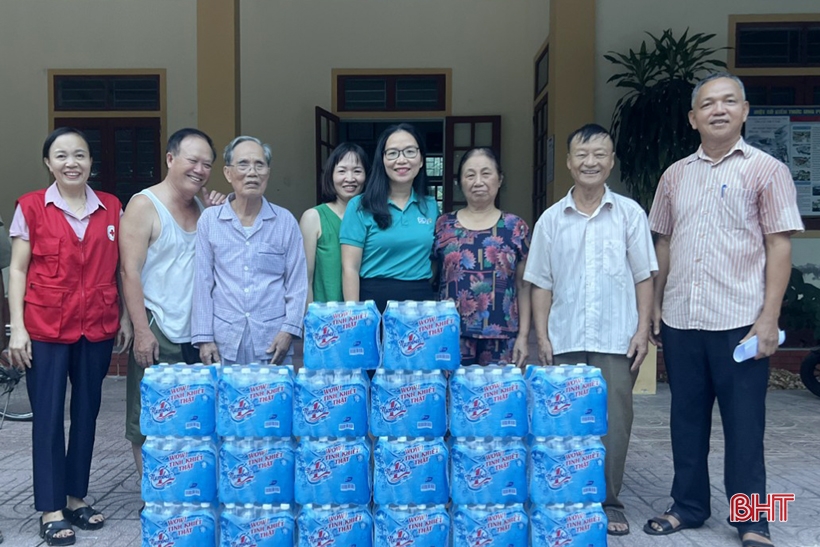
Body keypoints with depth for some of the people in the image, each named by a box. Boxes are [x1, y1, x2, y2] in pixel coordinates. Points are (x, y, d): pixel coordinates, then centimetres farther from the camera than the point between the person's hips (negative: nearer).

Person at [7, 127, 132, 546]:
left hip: (97, 328, 3)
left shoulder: (111, 209, 6)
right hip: (46, 328, -3)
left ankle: (76, 498, 24)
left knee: (87, 413, 11)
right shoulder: (31, 207, -1)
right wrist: (17, 328, -7)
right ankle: (51, 511, 10)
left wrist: (125, 317, 6)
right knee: (48, 417, 1)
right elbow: (17, 271, -1)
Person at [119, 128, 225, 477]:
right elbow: (130, 271, -11)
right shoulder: (144, 205, -6)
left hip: (198, 333, 6)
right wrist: (142, 330, -17)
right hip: (157, 333, -6)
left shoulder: (204, 205, 11)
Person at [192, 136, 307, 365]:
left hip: (273, 344, 0)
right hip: (224, 344, 0)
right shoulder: (209, 220, 4)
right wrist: (204, 337, -1)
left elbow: (297, 282, 5)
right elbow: (203, 282, 4)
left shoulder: (285, 221, 4)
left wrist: (289, 329, -6)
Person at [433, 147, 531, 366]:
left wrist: (523, 335, 2)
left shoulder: (516, 227, 5)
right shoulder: (443, 225, 5)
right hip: (452, 336, 0)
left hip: (501, 339, 0)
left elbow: (523, 286, 7)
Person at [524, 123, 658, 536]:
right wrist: (542, 336, 1)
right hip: (564, 340, 1)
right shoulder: (551, 219, 6)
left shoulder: (630, 214, 4)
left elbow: (643, 278, 5)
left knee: (612, 423, 2)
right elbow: (541, 284, 7)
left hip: (616, 340, -1)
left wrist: (643, 331, -2)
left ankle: (608, 502, 16)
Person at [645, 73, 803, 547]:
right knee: (687, 418, 12)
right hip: (680, 320, 4)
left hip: (740, 320, -4)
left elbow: (780, 247, -5)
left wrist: (769, 318, -12)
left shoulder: (766, 170, -1)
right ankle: (689, 506, 26)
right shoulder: (676, 175, 10)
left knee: (744, 423, 4)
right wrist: (655, 304, 10)